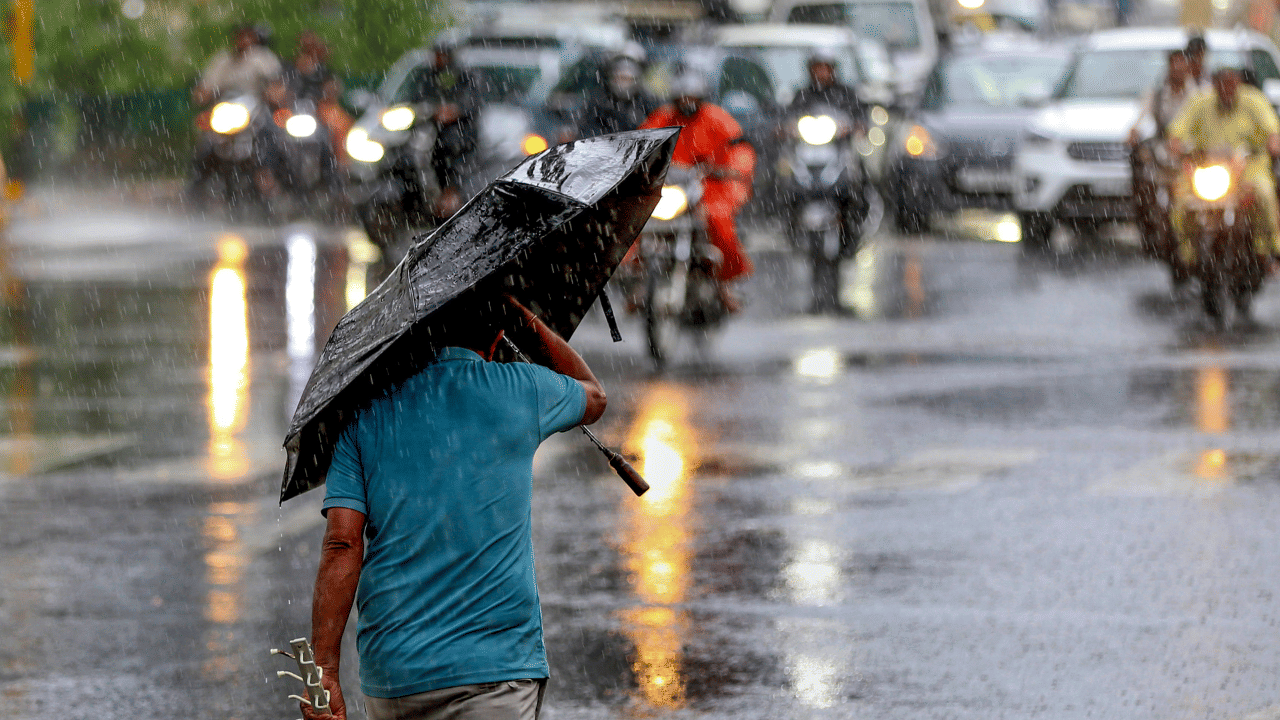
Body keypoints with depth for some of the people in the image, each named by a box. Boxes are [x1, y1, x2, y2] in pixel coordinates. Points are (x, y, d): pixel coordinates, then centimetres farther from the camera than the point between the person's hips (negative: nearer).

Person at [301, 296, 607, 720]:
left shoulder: (366, 412, 4)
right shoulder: (521, 391, 0)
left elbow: (342, 545, -4)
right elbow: (594, 397, 25)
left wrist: (325, 670, -6)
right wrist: (521, 314, 26)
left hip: (389, 675, 3)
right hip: (494, 667, -3)